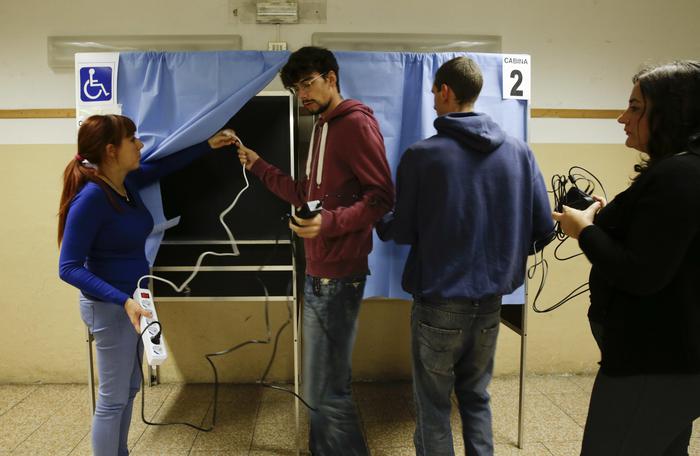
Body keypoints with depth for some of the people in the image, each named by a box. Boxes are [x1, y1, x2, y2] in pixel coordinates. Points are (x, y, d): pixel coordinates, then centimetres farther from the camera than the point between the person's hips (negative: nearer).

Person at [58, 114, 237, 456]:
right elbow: (69, 268, -23)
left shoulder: (128, 181, -1)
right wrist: (122, 301, -31)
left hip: (131, 299, 9)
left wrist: (208, 145, 17)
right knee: (113, 398, 4)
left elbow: (166, 165, 19)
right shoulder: (91, 198, -24)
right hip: (109, 307, -9)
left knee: (129, 388, 20)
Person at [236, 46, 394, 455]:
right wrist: (259, 166, 18)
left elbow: (382, 197, -18)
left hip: (338, 276, -10)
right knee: (324, 384, 20)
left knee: (326, 391, -3)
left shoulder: (356, 124, -11)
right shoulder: (324, 127, 19)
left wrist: (330, 222, -30)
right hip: (318, 273, 10)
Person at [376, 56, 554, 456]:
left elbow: (403, 232, -6)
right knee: (476, 397, 22)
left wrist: (379, 224, 16)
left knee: (433, 407, 12)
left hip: (439, 302, -4)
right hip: (491, 302, 4)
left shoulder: (422, 155, -13)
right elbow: (544, 230, 1)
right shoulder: (519, 151, -1)